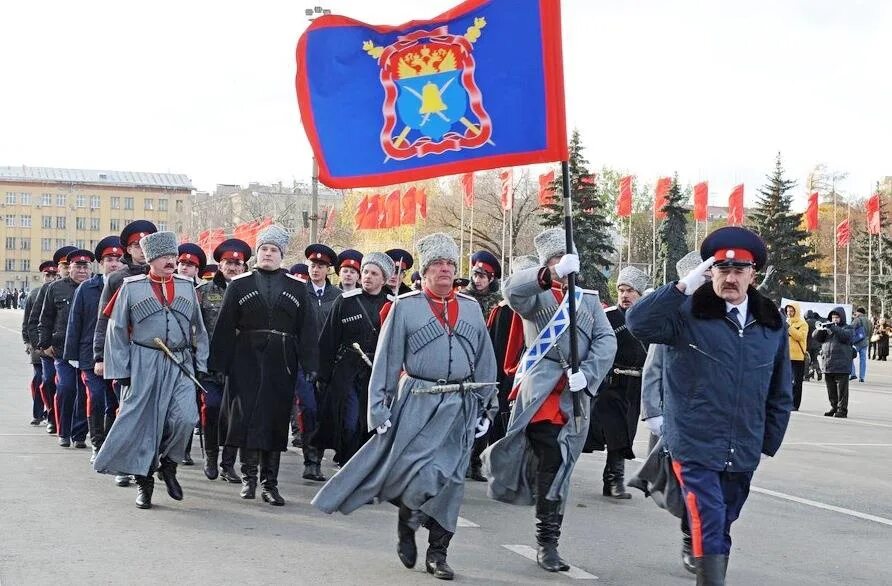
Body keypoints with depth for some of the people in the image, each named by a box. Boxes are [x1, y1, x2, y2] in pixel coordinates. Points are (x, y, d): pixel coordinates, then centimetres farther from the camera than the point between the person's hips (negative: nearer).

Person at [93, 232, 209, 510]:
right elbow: (116, 331, 3)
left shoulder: (187, 286, 10)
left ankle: (167, 464, 10)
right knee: (141, 421, 1)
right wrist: (120, 370, -2)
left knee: (185, 418, -15)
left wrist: (201, 364, 12)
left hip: (181, 364, 2)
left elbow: (198, 329, 17)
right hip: (143, 364, -2)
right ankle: (143, 481, 17)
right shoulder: (131, 287, 1)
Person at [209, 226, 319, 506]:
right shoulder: (239, 285, 6)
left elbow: (309, 330, 5)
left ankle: (270, 483, 11)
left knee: (276, 420, 3)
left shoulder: (298, 288, 8)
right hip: (246, 362, -1)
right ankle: (249, 477, 9)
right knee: (246, 418, -3)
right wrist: (219, 364, -4)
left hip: (281, 365, 1)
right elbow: (224, 327, 3)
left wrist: (310, 366, -3)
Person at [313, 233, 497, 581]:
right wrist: (379, 407, -5)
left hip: (461, 406, 3)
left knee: (450, 480, 4)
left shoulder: (471, 308, 11)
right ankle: (406, 527, 20)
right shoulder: (404, 307, 2)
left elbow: (485, 361, 14)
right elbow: (386, 360, 0)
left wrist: (484, 408, 10)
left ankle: (437, 554, 14)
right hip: (417, 403, -3)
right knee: (416, 473, -10)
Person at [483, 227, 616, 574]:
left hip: (575, 396, 4)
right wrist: (552, 273, -34)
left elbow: (606, 341, 6)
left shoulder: (589, 299, 18)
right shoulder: (536, 296, 6)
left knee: (558, 467, 7)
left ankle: (547, 543, 19)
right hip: (540, 389, -4)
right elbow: (512, 290, -18)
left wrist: (587, 373, -12)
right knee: (553, 462, -12)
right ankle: (547, 542, 3)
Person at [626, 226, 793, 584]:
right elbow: (638, 323, -24)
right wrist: (685, 285, -25)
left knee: (721, 528, 17)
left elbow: (780, 393, 14)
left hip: (743, 455, 5)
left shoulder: (772, 324, 6)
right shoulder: (688, 313, -7)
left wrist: (769, 444, 13)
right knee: (709, 528, -14)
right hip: (695, 447, -5)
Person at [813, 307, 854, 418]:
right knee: (831, 390, 10)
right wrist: (819, 330, -14)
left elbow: (846, 336, -16)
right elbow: (817, 337, 8)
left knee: (841, 389, -5)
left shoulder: (848, 328, 6)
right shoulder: (828, 328, 19)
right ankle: (834, 407, 19)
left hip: (842, 366, -5)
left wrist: (834, 328, -24)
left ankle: (842, 410, -1)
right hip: (828, 366, 5)